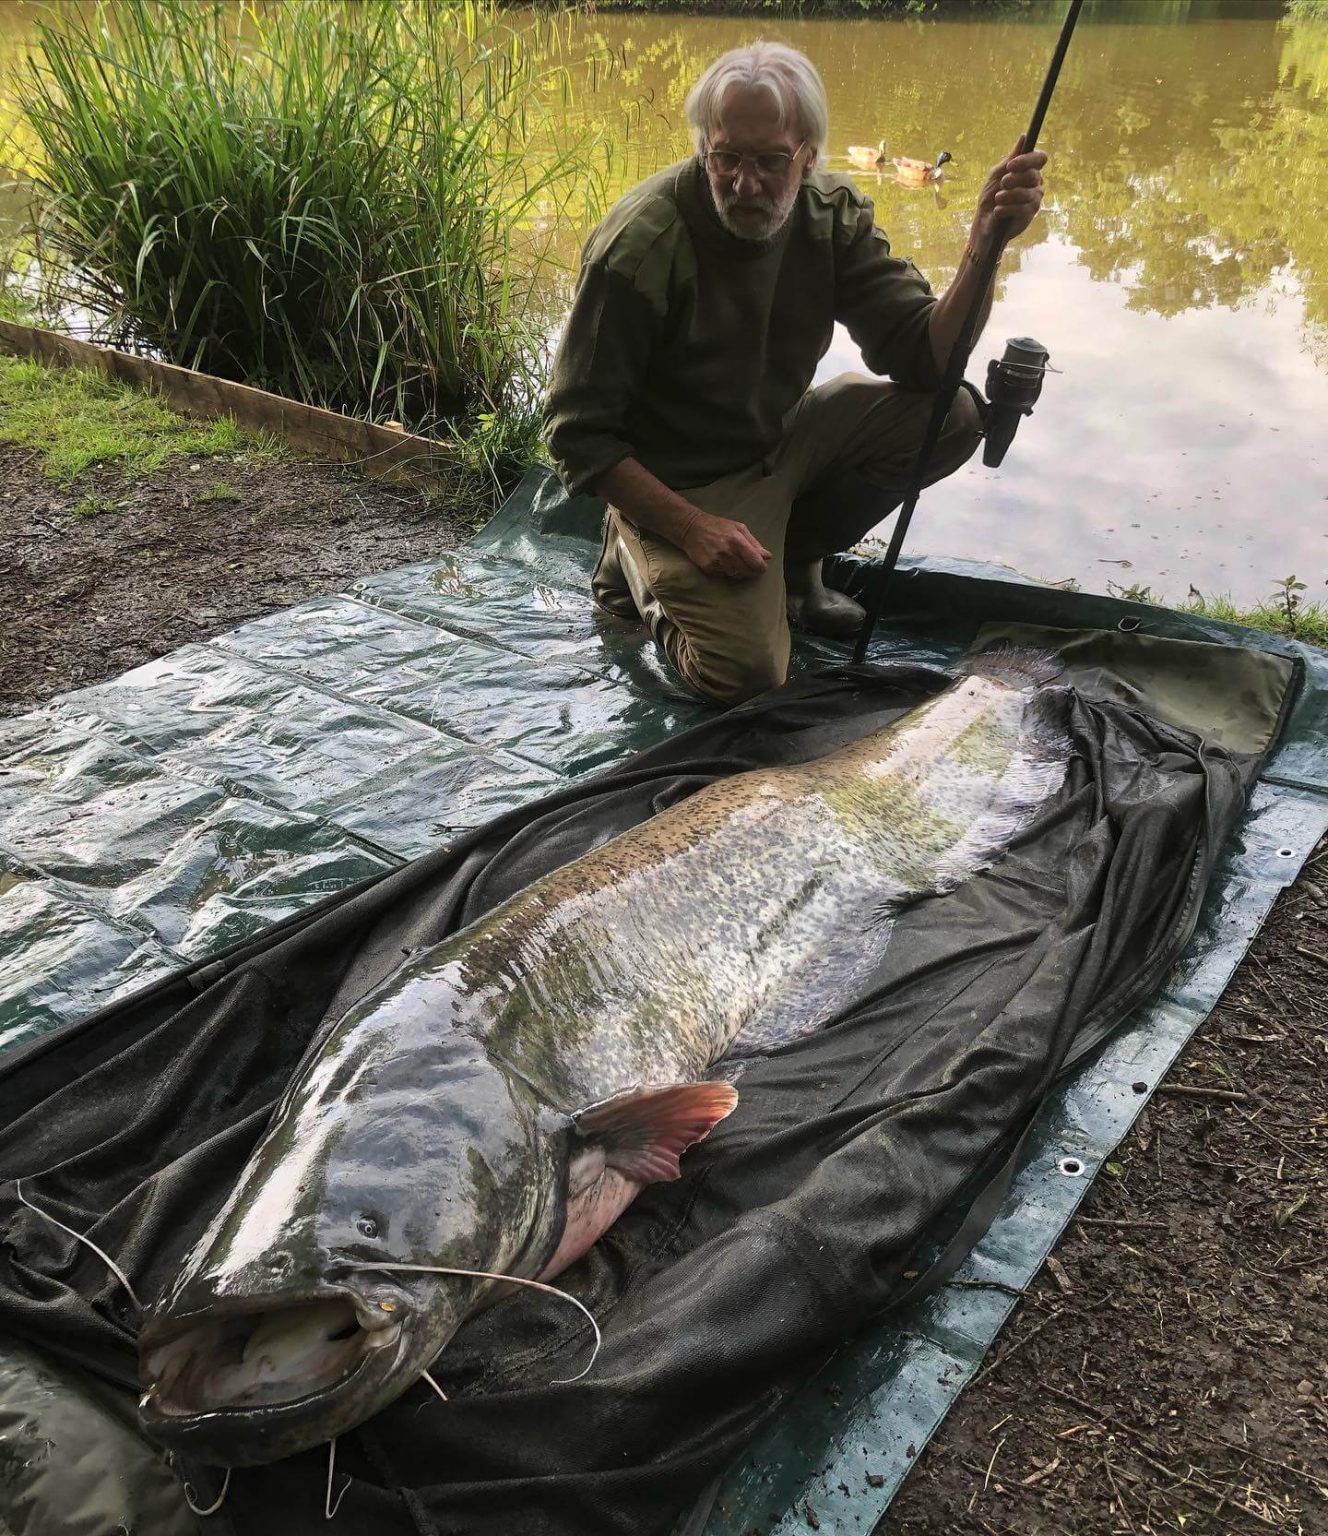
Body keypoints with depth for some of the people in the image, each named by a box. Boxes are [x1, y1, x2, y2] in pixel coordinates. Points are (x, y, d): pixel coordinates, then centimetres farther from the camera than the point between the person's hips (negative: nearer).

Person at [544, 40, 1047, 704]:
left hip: (783, 438, 6)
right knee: (745, 672, -22)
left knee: (951, 414, -10)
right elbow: (577, 432, -21)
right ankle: (640, 560, 9)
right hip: (682, 484, -6)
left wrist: (984, 246, -30)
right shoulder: (640, 245, -25)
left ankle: (792, 555, 8)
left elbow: (922, 355, -14)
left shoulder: (833, 213, -8)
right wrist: (692, 528, -27)